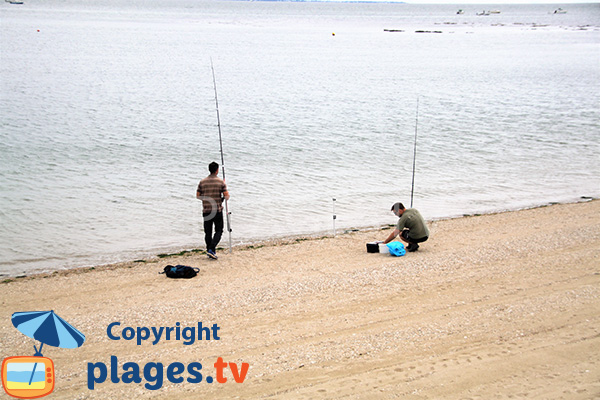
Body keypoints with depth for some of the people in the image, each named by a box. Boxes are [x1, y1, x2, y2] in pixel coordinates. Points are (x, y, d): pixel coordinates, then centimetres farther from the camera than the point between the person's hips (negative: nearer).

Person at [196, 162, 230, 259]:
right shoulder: (221, 182, -6)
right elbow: (226, 196, -9)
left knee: (208, 232, 11)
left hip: (206, 211, 3)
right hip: (217, 210, -3)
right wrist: (223, 198, 12)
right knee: (218, 231, 5)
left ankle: (210, 251, 16)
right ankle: (211, 249, -11)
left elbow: (198, 196, 5)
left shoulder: (202, 182, 1)